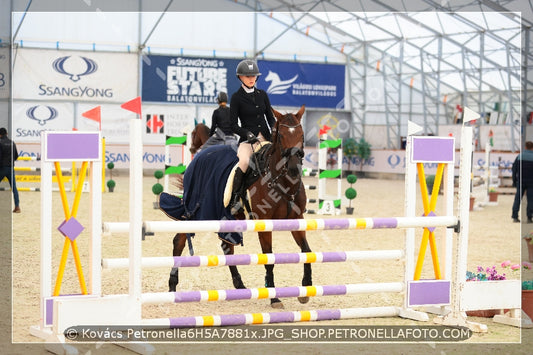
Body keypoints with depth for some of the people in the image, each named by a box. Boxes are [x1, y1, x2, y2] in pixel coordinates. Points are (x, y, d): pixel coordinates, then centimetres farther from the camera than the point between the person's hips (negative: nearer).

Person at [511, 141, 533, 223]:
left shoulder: (519, 156, 4)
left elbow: (514, 169, 4)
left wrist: (514, 181, 9)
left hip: (520, 181, 2)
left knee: (517, 198, 4)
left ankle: (515, 217, -2)